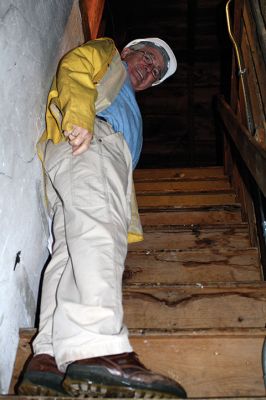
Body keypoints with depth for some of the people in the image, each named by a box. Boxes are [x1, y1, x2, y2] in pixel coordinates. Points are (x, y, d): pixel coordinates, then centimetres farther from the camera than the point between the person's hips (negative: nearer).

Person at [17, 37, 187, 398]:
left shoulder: (130, 110, 47)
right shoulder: (105, 55, 31)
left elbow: (123, 178, 32)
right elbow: (72, 70, 6)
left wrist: (129, 223, 16)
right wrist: (79, 115, -16)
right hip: (84, 139, -7)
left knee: (75, 246, -18)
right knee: (97, 225, -32)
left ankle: (50, 356, -38)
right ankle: (96, 349, -53)